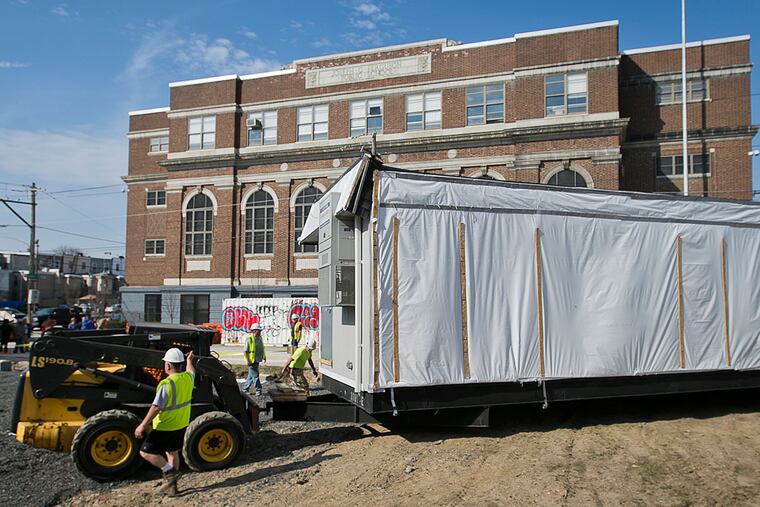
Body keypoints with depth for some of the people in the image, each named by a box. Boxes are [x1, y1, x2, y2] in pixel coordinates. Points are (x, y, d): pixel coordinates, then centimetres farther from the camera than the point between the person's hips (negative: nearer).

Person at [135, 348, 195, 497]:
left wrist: (142, 425, -21)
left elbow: (156, 407, -27)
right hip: (181, 425, 8)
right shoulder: (188, 378, -4)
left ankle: (169, 472, 0)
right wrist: (189, 360, 41)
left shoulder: (166, 384, -25)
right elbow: (191, 371, 22)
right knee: (172, 452, 22)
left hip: (165, 427, -8)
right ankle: (172, 485, 28)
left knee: (146, 452, 4)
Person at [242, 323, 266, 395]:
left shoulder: (259, 338, 10)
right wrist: (247, 360, -19)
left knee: (251, 375, 16)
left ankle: (245, 388, 27)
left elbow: (262, 348, 22)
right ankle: (258, 390, 0)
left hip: (257, 360, 8)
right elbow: (244, 351, -15)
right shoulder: (249, 339, -15)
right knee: (255, 375, -6)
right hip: (251, 361, -8)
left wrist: (264, 357, 18)